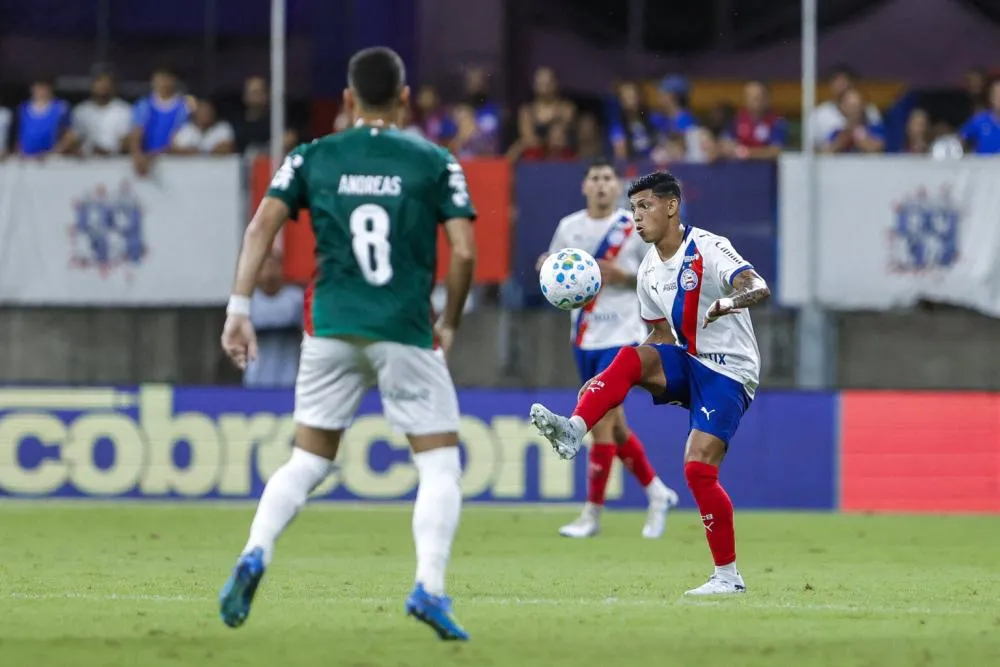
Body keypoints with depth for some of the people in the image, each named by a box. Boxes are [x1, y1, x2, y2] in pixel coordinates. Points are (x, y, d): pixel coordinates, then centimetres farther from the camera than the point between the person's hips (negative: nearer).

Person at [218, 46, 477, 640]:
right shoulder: (435, 163, 3)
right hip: (406, 333, -2)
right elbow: (464, 252, -3)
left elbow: (263, 225, -3)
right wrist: (449, 324, 11)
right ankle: (430, 588, -12)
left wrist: (239, 309, -3)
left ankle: (255, 556, -10)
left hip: (331, 330, 2)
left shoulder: (312, 158, 8)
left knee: (308, 462, 13)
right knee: (440, 464, 5)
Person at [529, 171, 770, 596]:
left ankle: (728, 575, -7)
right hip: (687, 365, 7)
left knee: (698, 468, -18)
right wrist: (607, 382, 9)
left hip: (728, 373, -7)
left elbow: (759, 289, -26)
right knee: (632, 357, -23)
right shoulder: (649, 272, 10)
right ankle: (573, 431, -37)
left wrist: (727, 302, -50)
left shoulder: (708, 249, -12)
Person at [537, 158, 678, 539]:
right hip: (584, 338, 5)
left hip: (621, 339, -5)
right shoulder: (569, 227, 6)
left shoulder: (634, 228, -6)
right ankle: (657, 493, 30)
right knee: (615, 427, 12)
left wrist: (624, 277, -17)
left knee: (602, 425, -11)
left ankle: (592, 514, -3)